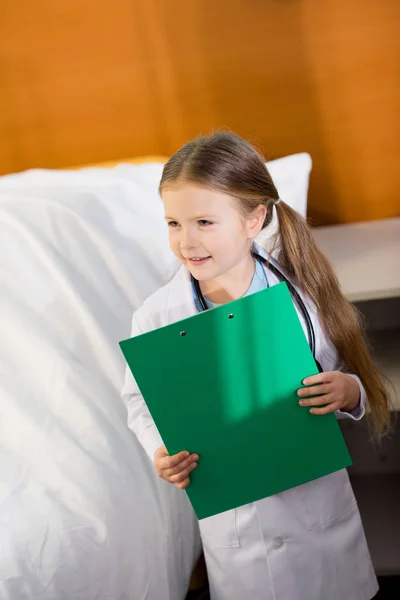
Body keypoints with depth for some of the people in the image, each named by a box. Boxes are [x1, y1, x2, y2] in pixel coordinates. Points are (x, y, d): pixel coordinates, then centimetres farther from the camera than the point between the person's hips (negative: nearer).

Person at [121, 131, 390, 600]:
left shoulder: (301, 289, -12)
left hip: (319, 500, 1)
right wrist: (160, 452, -17)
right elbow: (141, 400, 1)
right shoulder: (155, 317, -13)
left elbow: (351, 375, 0)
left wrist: (348, 392, -23)